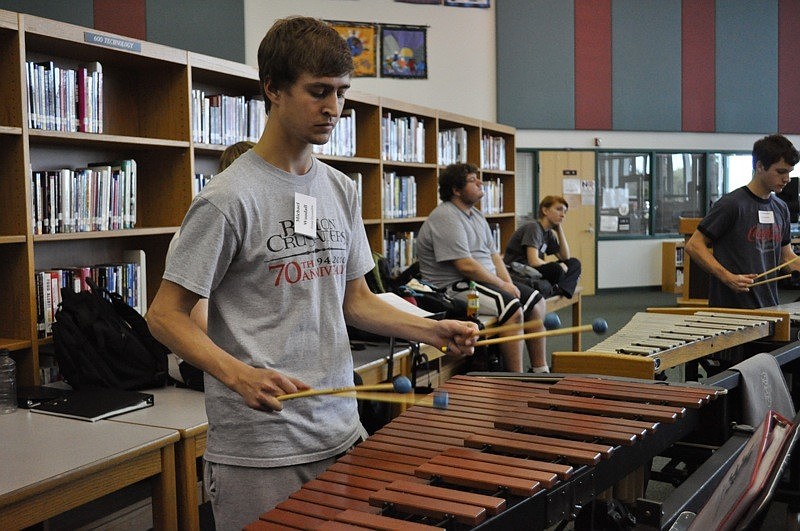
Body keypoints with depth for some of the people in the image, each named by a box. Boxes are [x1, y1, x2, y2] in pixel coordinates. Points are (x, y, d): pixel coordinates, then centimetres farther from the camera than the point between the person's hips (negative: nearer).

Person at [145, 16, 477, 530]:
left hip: (341, 434, 6)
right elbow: (166, 315, -11)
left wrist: (433, 329, -1)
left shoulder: (343, 191, 7)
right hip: (258, 449, -6)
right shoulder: (229, 198, -13)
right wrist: (240, 374, -26)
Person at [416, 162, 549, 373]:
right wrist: (503, 285, -16)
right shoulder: (445, 218, -17)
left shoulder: (475, 215, 16)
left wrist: (509, 284, -1)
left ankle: (540, 370, 13)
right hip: (453, 287, -11)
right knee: (512, 307, -28)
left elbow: (493, 255, 16)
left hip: (486, 281, 11)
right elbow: (465, 265, -23)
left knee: (536, 301, 7)